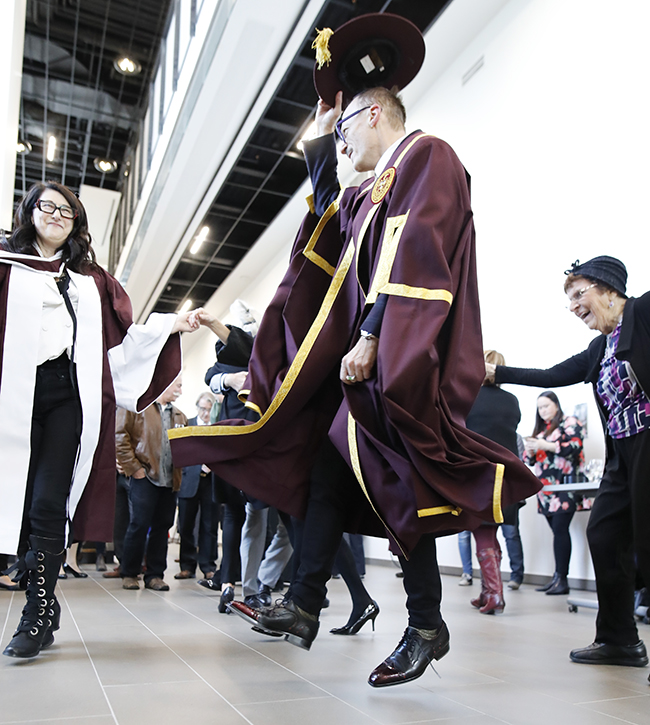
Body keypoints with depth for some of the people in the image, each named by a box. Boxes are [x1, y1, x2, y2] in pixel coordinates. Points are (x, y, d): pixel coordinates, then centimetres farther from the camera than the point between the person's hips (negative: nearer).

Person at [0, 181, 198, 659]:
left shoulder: (91, 279, 20)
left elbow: (122, 335, 15)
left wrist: (171, 325, 7)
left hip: (68, 394, 0)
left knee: (49, 505, -7)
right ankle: (46, 605, 15)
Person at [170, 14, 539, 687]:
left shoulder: (426, 155, -3)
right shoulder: (379, 185, 24)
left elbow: (414, 256, -16)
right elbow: (334, 215, 38)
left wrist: (370, 338, -22)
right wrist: (319, 142, 33)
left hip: (405, 359, -10)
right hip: (370, 354, 10)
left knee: (393, 482, -6)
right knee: (328, 466, 6)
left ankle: (426, 628, 10)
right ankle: (304, 608, 14)